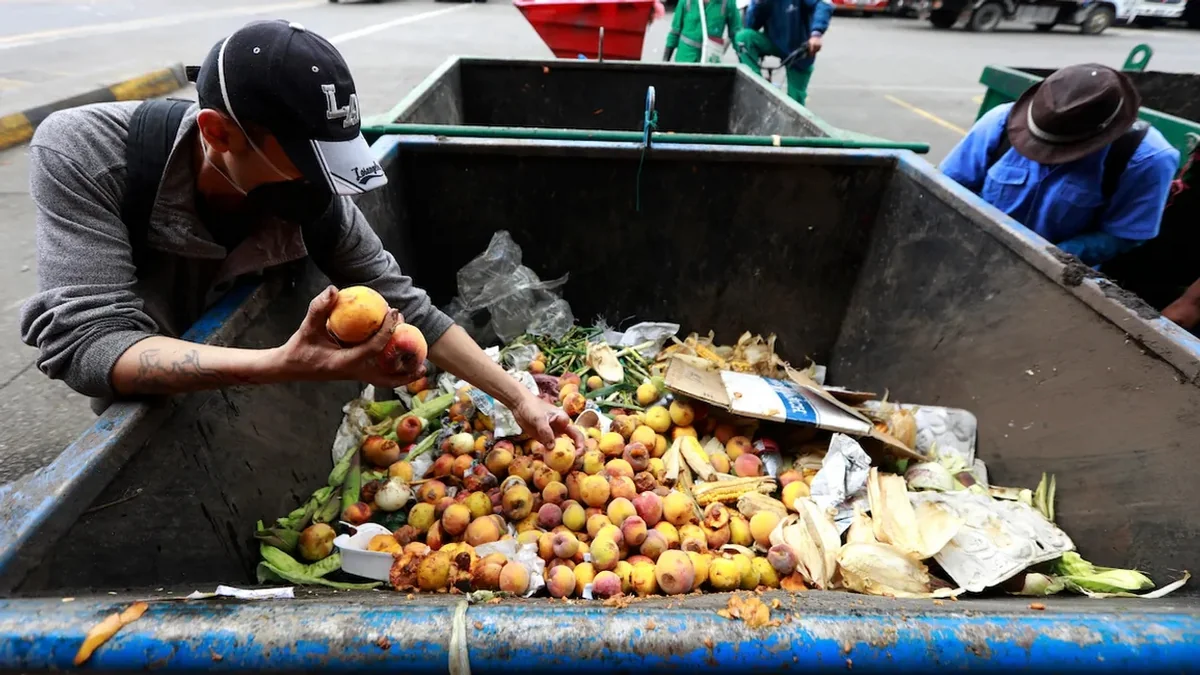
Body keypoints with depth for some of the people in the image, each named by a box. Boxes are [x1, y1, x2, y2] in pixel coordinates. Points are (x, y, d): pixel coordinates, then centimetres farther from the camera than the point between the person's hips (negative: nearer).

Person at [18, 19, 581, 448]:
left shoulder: (317, 203, -26)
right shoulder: (80, 154, -30)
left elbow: (408, 309, -19)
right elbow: (82, 341, -37)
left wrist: (518, 398, -21)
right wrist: (283, 366, -54)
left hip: (249, 409, 1)